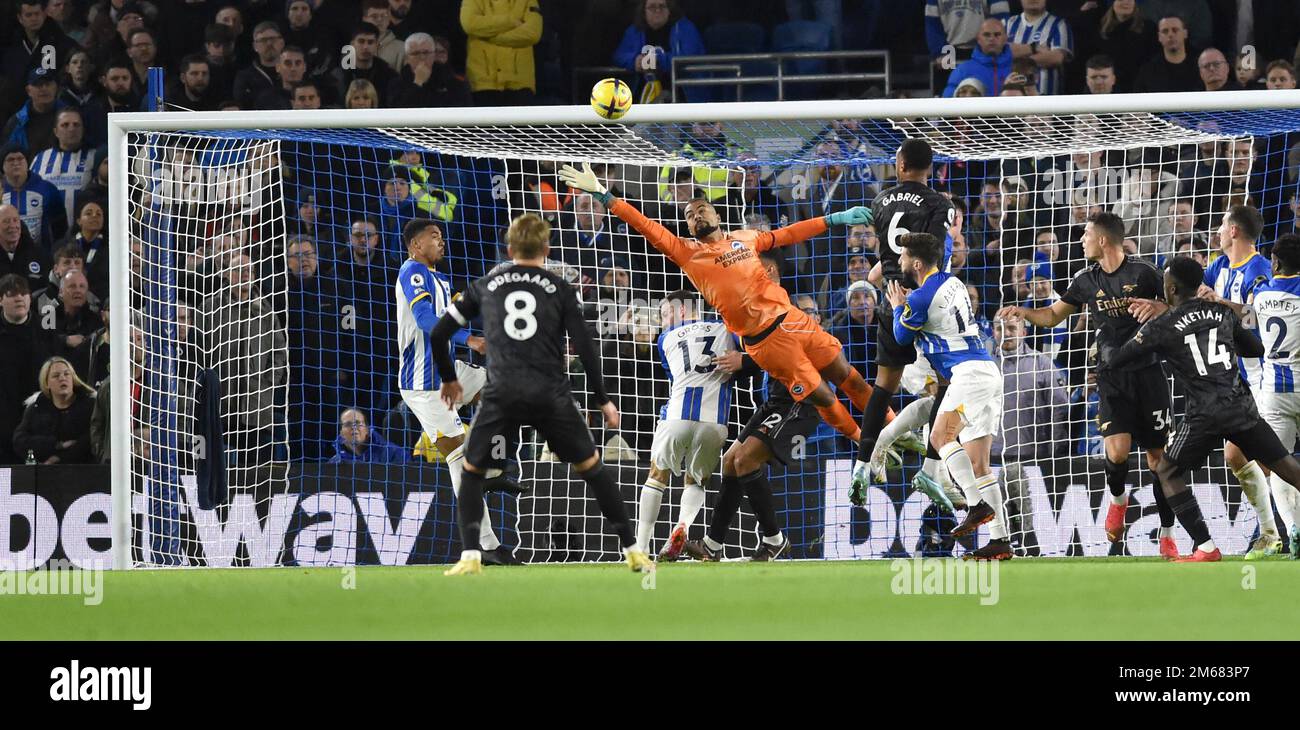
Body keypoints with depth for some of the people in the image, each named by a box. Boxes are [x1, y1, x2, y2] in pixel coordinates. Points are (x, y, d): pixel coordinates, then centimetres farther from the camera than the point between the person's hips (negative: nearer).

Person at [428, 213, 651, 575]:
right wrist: (603, 400, 14)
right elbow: (584, 346, 5)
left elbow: (438, 333, 17)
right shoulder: (558, 288, 12)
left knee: (472, 471, 17)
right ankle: (633, 550, 12)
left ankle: (470, 556, 1)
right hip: (551, 393, 0)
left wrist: (448, 379, 33)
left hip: (501, 393, 0)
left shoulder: (486, 285, 16)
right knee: (591, 466, 14)